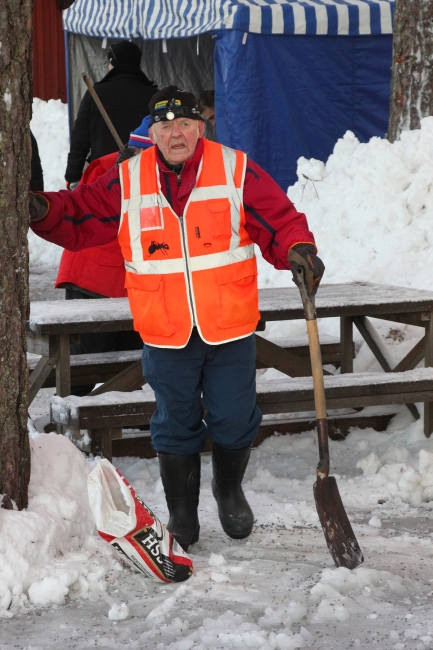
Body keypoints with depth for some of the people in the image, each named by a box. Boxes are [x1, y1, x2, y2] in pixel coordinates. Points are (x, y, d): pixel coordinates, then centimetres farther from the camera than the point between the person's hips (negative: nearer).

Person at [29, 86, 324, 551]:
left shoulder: (236, 171, -4)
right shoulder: (126, 182, -1)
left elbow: (280, 220, -3)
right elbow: (79, 219, 5)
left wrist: (297, 250, -23)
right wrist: (45, 212, -14)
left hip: (230, 328, -1)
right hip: (166, 334, 1)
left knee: (234, 421, 9)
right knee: (175, 424, 12)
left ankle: (230, 491, 38)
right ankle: (182, 512, 30)